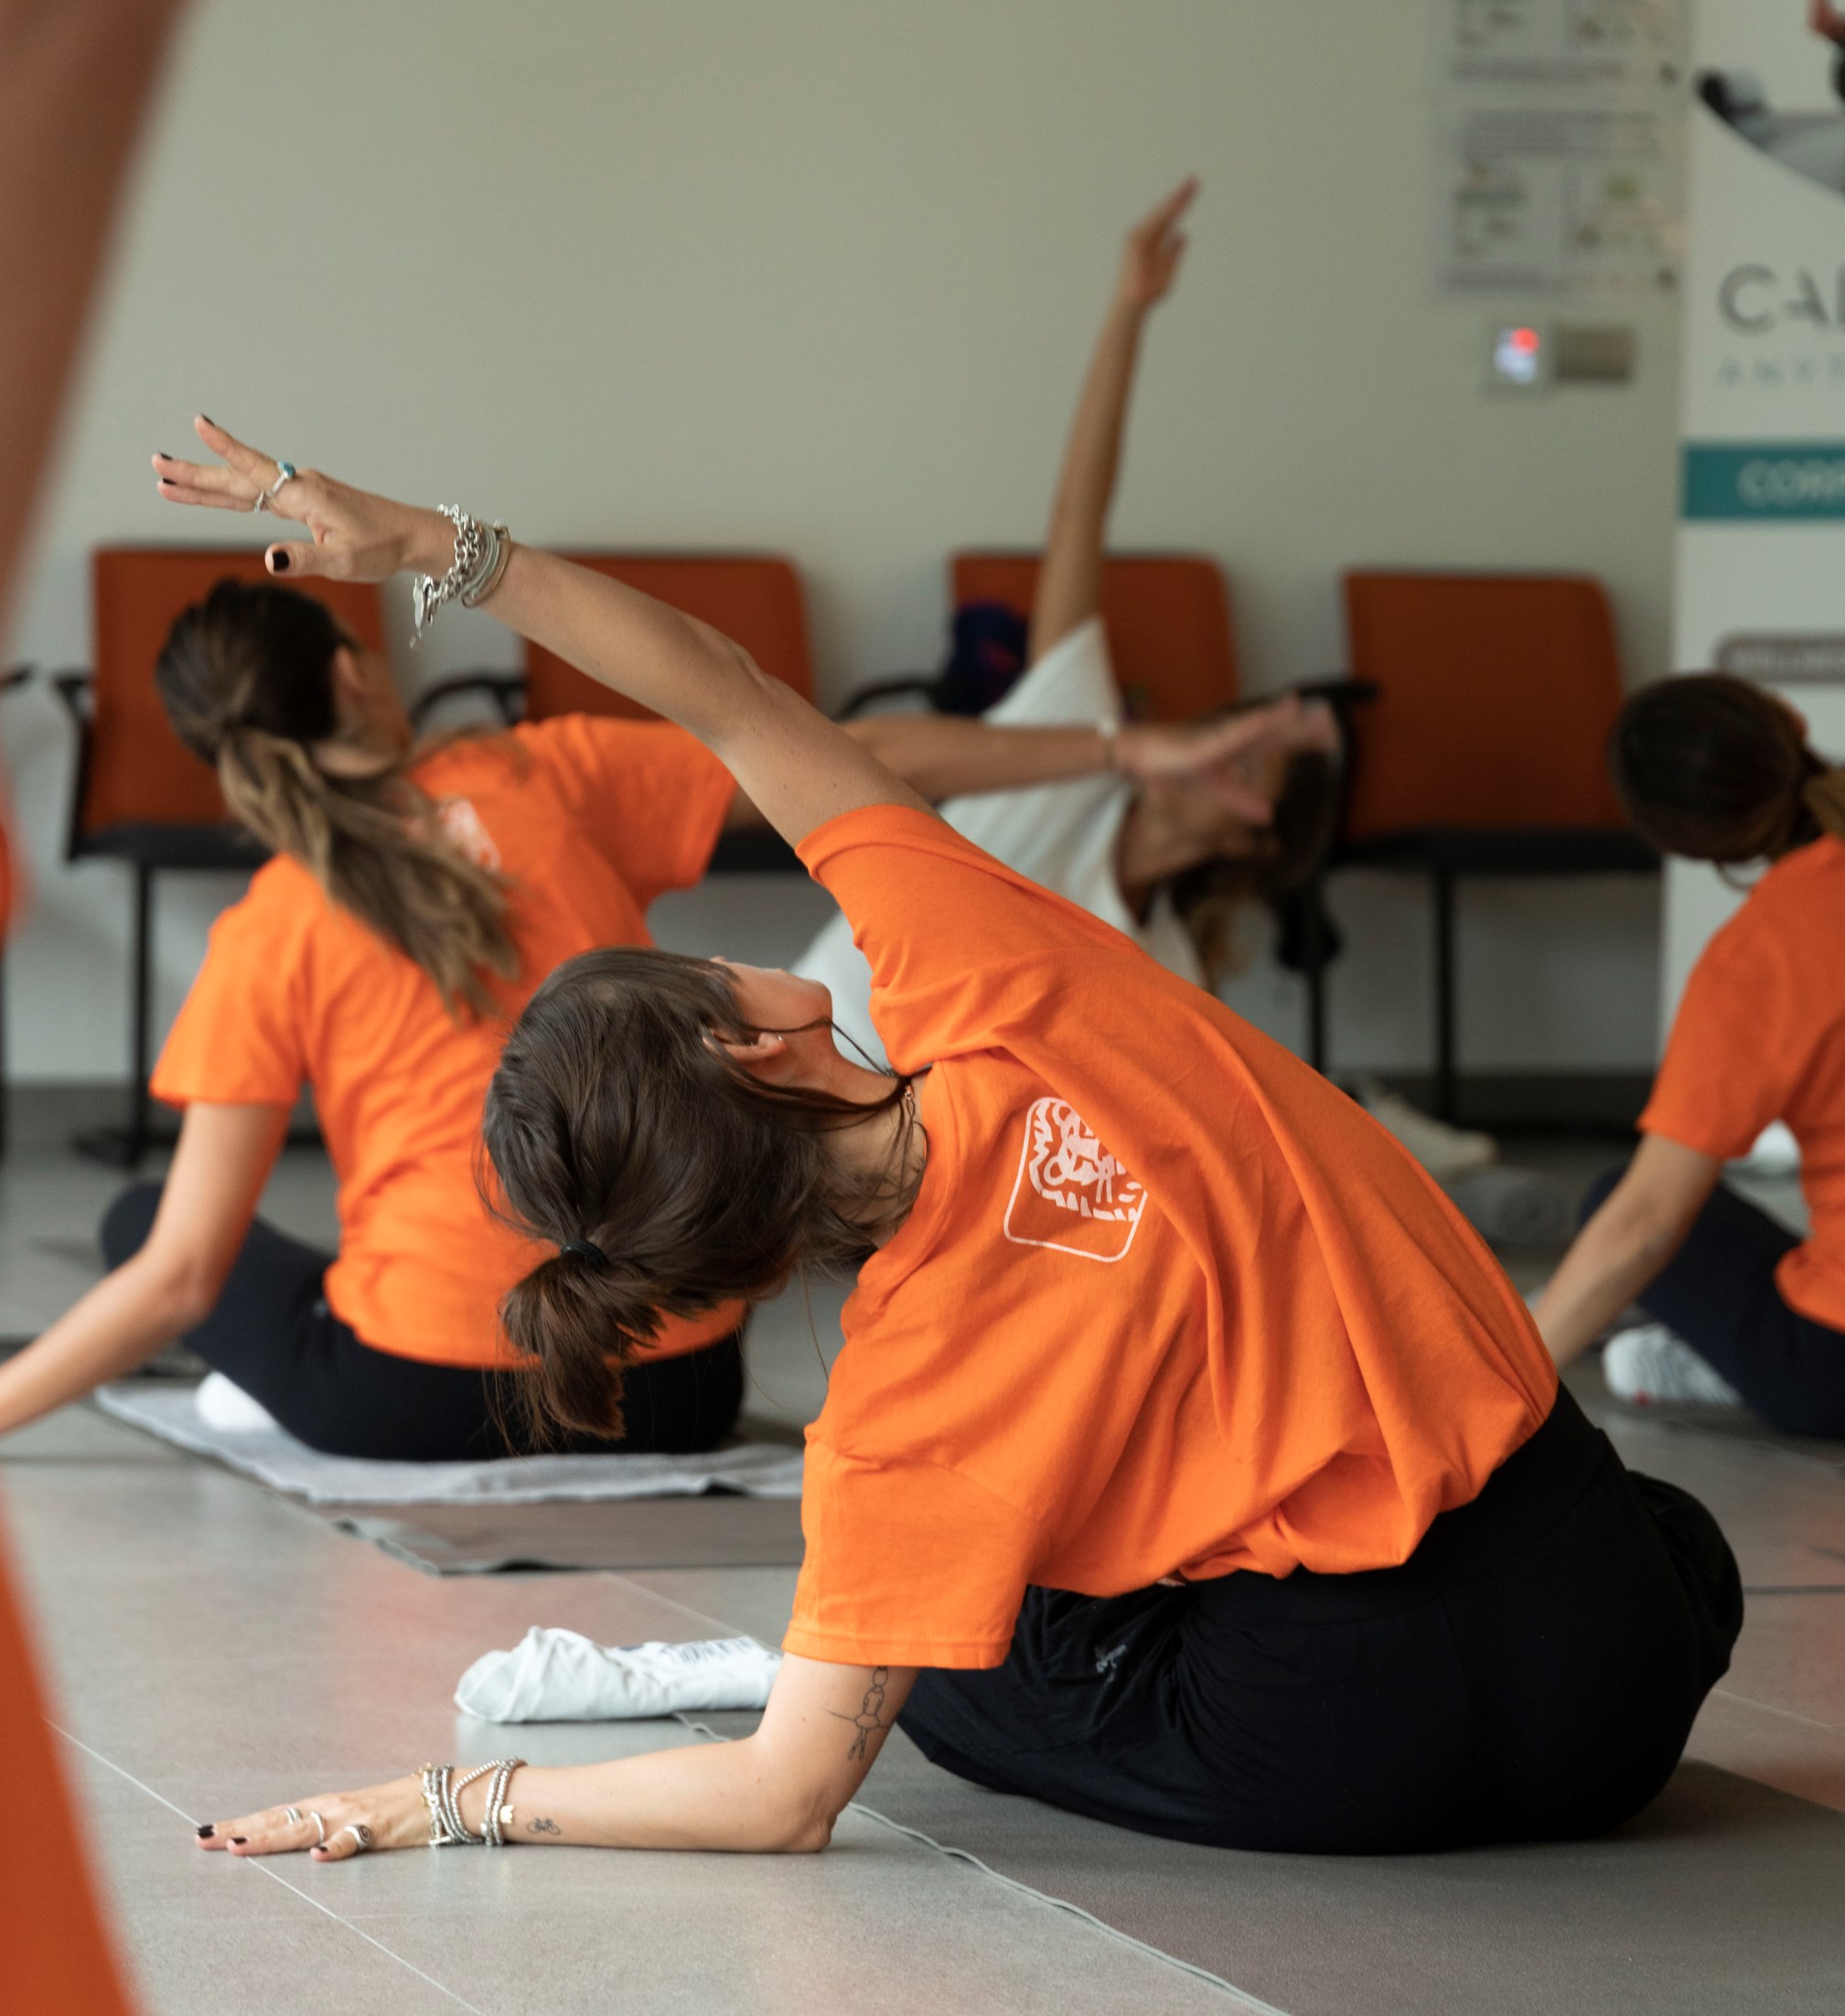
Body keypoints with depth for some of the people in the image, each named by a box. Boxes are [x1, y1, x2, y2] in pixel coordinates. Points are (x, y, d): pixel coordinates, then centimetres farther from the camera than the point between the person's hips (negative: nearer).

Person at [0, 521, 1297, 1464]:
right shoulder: (546, 777, 2)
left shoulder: (265, 944, -3)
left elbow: (183, 1277, -6)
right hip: (678, 1392, 3)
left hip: (424, 1394, -3)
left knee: (138, 1220, 21)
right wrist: (1127, 751, 8)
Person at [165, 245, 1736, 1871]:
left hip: (1365, 1748, -6)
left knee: (957, 1666, 26)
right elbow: (738, 705, -3)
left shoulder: (908, 1402, -19)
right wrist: (437, 548, -5)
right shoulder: (977, 967, -12)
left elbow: (785, 1797, -17)